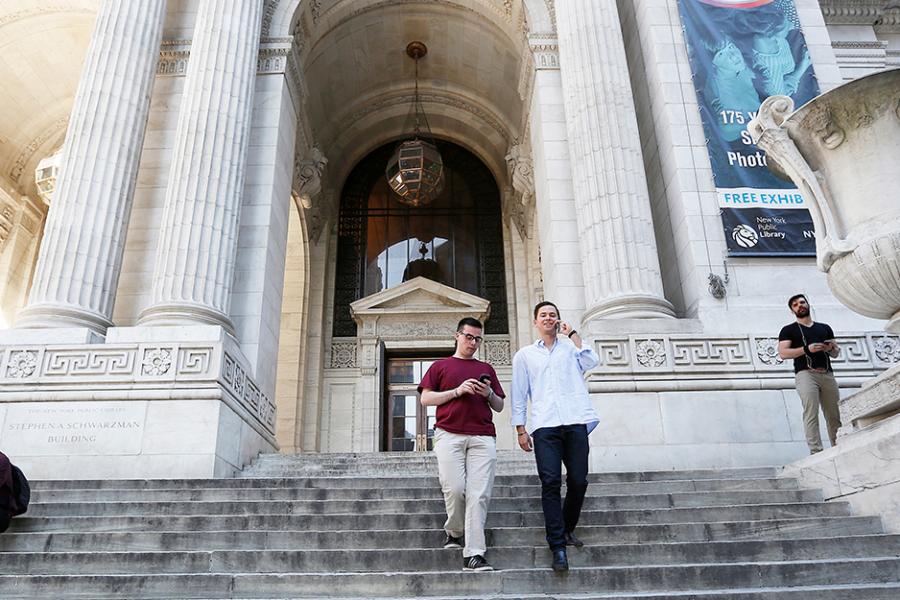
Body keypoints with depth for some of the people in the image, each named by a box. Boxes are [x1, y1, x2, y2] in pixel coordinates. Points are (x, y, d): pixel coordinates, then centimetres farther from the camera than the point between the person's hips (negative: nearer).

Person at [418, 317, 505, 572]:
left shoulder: (486, 369, 25)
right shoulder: (440, 366, 17)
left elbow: (499, 406, 24)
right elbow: (426, 398, 7)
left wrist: (489, 394, 2)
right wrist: (458, 391, -4)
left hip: (482, 436, 2)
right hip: (449, 434, -2)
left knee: (479, 494, -9)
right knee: (454, 489, -13)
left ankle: (474, 554, -8)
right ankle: (454, 532, 17)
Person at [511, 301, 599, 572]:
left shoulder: (571, 346, 20)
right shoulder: (524, 355, 19)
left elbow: (591, 362, -2)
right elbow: (519, 395, 14)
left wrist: (573, 333, 6)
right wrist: (520, 429, 6)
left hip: (575, 422, 1)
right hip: (545, 427, -1)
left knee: (578, 481, -1)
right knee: (551, 483, -10)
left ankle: (567, 529, 24)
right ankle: (558, 547, -6)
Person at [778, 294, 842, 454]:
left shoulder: (825, 328, 24)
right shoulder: (788, 330, 11)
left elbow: (836, 354, 24)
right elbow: (783, 353, -2)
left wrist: (832, 348, 0)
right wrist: (807, 349, -13)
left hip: (827, 374, 4)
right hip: (806, 373, -4)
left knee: (834, 415, 1)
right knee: (811, 412, -16)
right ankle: (816, 452, -21)